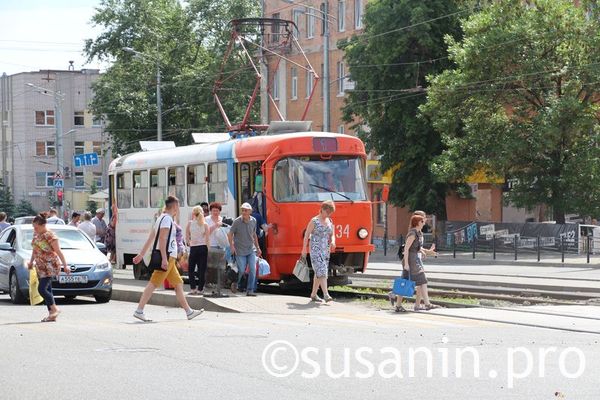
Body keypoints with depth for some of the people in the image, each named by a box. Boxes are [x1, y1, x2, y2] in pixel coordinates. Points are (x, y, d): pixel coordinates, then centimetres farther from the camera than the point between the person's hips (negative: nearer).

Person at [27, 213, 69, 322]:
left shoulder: (50, 235, -15)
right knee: (47, 290, 7)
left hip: (50, 266, -8)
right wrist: (31, 262, 25)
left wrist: (65, 266, -13)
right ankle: (51, 315, 9)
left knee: (42, 289, -16)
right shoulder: (36, 234, 10)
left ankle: (54, 309, -3)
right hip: (41, 267, 8)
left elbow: (58, 251, -14)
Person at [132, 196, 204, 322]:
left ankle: (189, 311, 15)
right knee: (153, 283, -10)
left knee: (178, 284, 12)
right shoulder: (167, 218, -11)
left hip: (169, 259, 10)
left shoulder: (162, 218, 19)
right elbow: (162, 239, -20)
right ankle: (139, 310, -11)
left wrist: (141, 254, 19)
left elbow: (150, 238, 19)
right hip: (167, 257, -10)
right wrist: (164, 259, -25)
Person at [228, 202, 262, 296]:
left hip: (251, 249, 3)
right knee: (241, 270, -1)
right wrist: (232, 246, -10)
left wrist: (257, 247, 17)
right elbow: (230, 234, -1)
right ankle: (235, 283, 29)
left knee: (253, 269, -8)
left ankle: (250, 290, -3)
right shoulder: (237, 221, -10)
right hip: (240, 250, -3)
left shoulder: (253, 221, 2)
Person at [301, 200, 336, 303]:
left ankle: (313, 294, 19)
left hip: (326, 250, 7)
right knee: (321, 271, -16)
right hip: (315, 250, -7)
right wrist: (304, 250, -8)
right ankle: (326, 295, -24)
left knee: (318, 273, 11)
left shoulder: (330, 222, 11)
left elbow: (332, 235, 15)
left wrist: (333, 242, -8)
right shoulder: (314, 221, -7)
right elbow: (306, 235, -5)